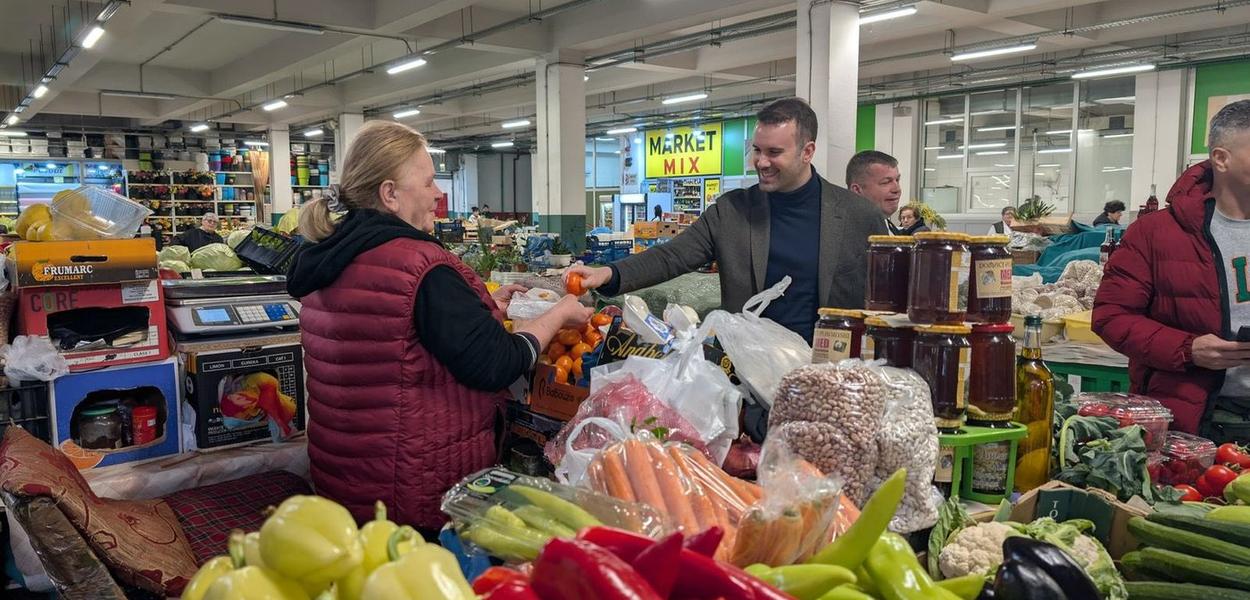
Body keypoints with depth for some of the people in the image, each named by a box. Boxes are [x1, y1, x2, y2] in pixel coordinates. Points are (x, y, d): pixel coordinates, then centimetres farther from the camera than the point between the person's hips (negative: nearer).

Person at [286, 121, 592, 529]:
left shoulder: (329, 258, 7)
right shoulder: (420, 265, -23)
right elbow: (494, 366, -20)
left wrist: (484, 309, 14)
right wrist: (559, 316, -4)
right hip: (419, 492, -9)